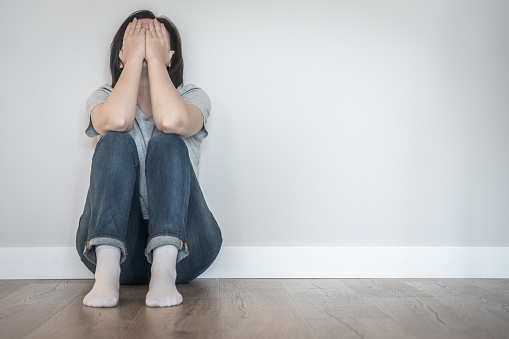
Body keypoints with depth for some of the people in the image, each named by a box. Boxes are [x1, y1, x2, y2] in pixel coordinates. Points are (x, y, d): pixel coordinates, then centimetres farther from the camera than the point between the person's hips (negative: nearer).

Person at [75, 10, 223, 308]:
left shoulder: (194, 97, 7)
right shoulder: (103, 98, 10)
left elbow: (171, 120, -21)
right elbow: (116, 120, -19)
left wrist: (154, 55, -9)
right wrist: (135, 56, -9)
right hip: (112, 240, 1)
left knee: (166, 142, -23)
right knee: (116, 141, -21)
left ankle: (164, 271, -41)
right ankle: (107, 270, -38)